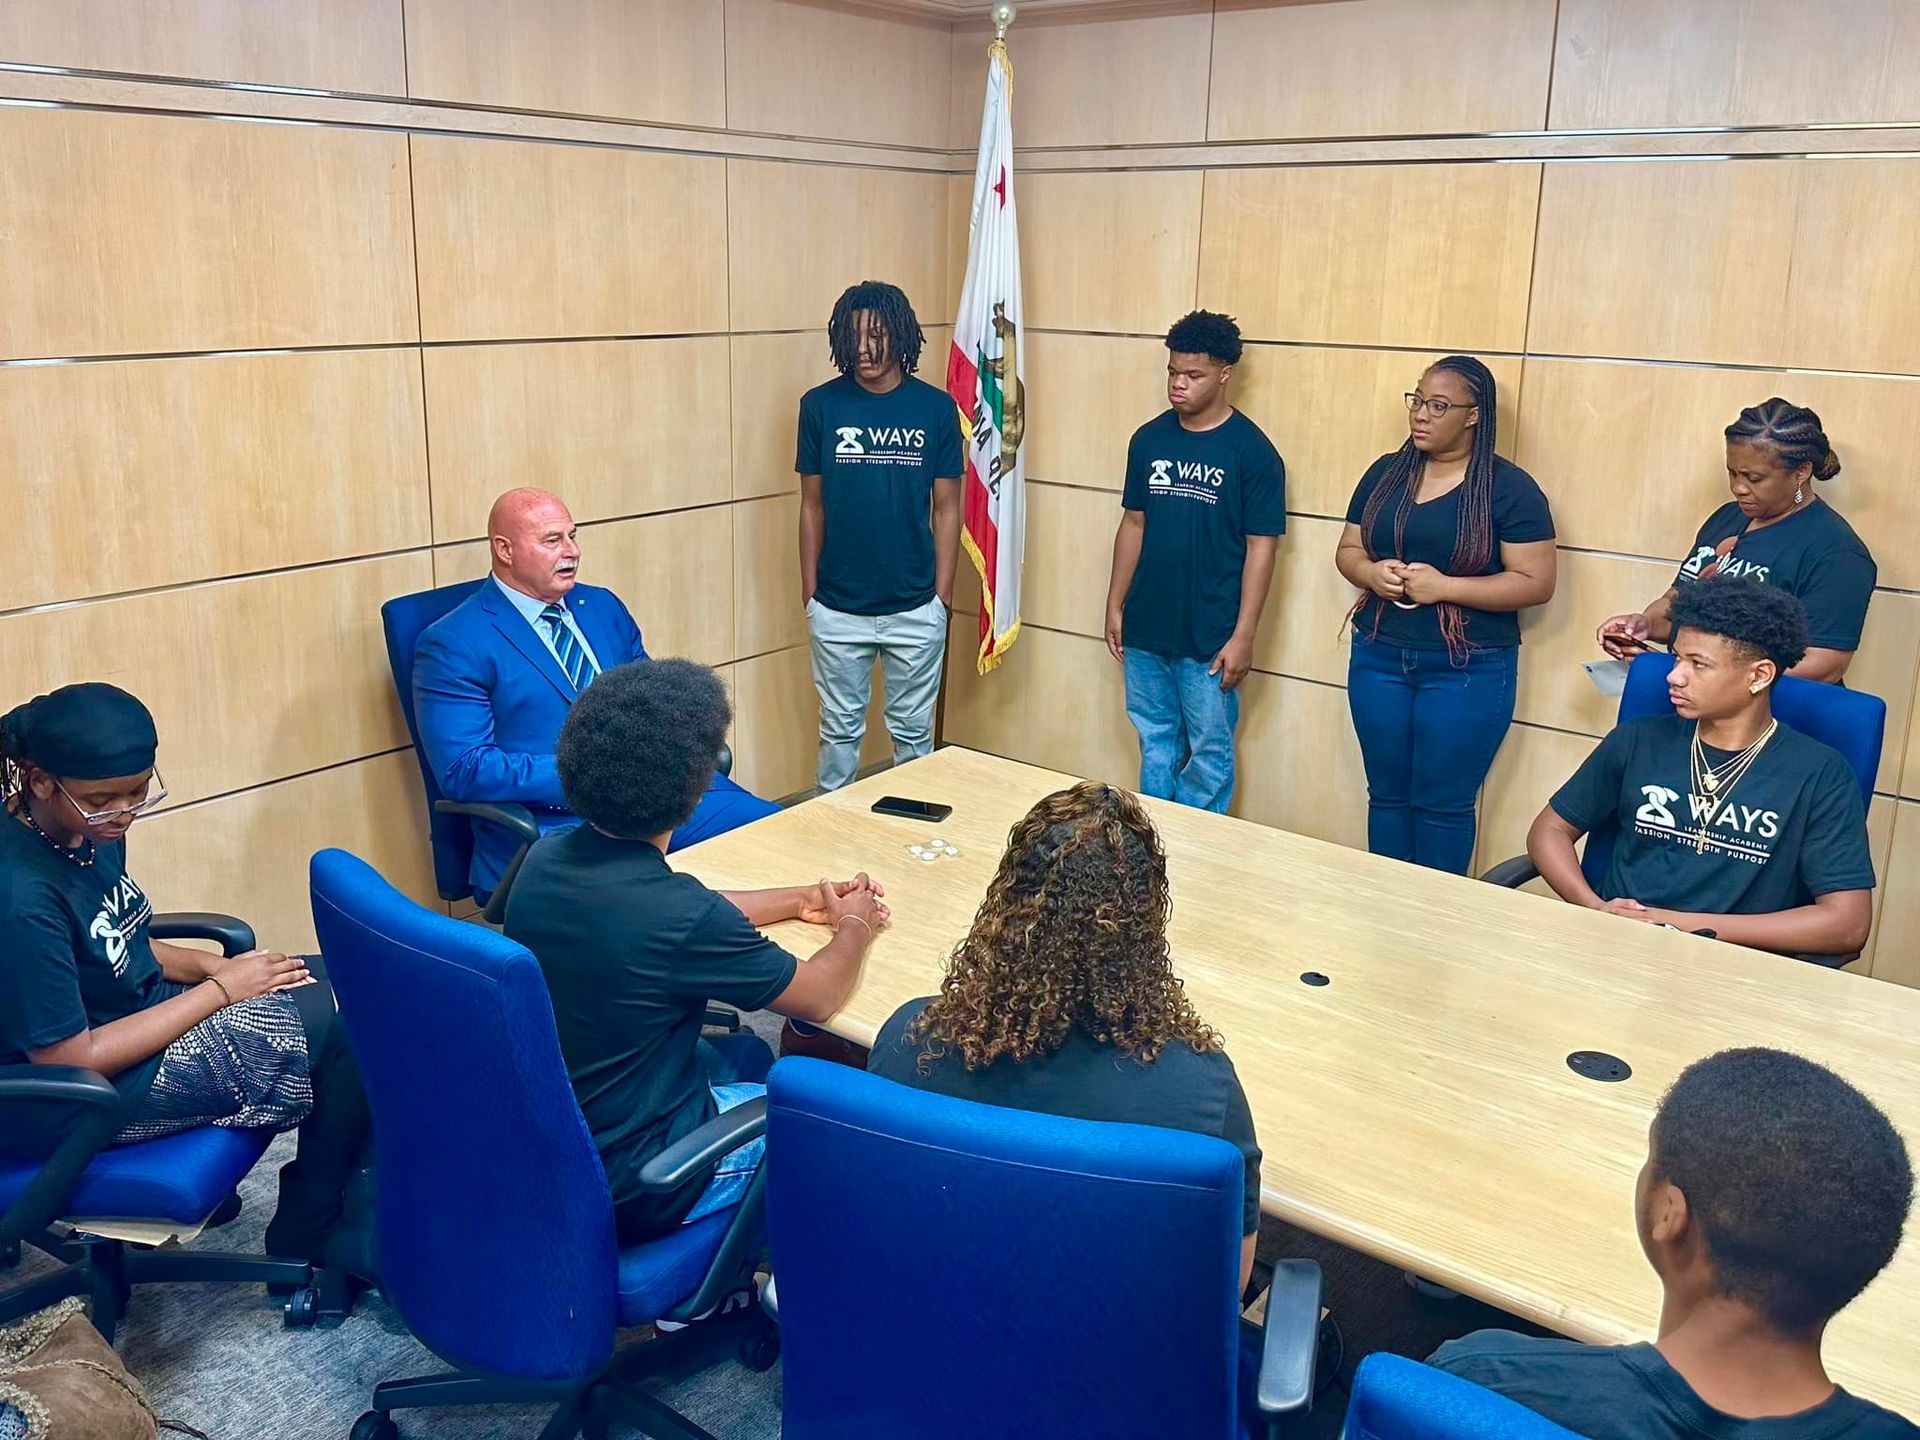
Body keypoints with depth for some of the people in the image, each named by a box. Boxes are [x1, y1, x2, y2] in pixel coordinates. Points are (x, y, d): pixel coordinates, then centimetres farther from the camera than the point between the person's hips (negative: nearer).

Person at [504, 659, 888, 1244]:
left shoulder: (545, 859, -9)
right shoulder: (679, 917, -31)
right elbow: (819, 997, -13)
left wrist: (800, 900, 16)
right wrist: (855, 926, 7)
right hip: (629, 1185, -7)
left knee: (748, 1054, 28)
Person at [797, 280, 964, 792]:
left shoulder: (935, 408, -3)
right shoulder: (820, 405, -2)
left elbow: (946, 508, 1)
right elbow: (812, 505, 3)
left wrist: (943, 595, -2)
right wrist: (809, 590, 2)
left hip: (915, 609, 0)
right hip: (837, 610, 0)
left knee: (914, 731, 12)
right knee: (840, 730, 12)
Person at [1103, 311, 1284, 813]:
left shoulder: (1252, 451, -9)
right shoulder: (1149, 439, 5)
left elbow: (1260, 547, -10)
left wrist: (1243, 636, -13)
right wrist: (1115, 606, 9)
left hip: (1209, 638, -5)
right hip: (1144, 629, 5)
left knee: (1209, 755, 5)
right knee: (1155, 744, 16)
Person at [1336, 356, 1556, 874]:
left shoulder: (1509, 488, -7)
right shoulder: (1386, 472, 7)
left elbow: (1536, 583, -11)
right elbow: (1347, 551, 13)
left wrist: (1444, 587, -20)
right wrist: (1371, 573, -11)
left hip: (1467, 669, -4)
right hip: (1379, 656, 4)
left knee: (1443, 804, 4)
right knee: (1387, 794, 13)